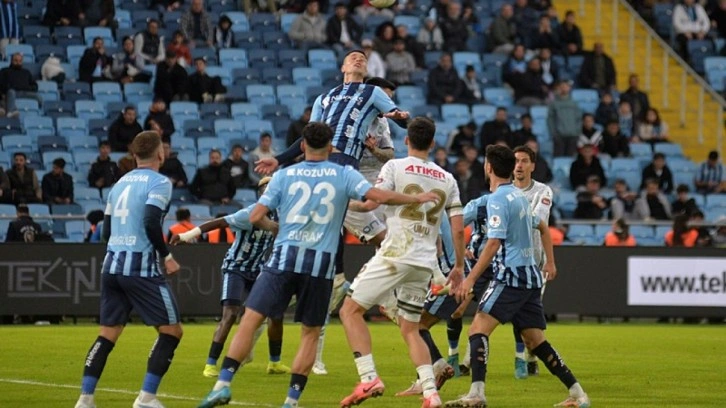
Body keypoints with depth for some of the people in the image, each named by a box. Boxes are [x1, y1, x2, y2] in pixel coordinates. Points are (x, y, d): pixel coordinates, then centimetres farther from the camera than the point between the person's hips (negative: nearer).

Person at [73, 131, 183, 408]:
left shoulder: (120, 183, 17)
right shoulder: (159, 183, -5)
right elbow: (151, 223, -19)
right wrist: (167, 256, -8)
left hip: (112, 264, 7)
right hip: (142, 267, -7)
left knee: (108, 334, 11)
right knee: (171, 331, 3)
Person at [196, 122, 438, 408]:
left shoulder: (284, 175, 6)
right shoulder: (345, 175, 5)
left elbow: (256, 217, 3)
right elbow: (380, 197, -4)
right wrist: (417, 199, 10)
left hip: (284, 258, 0)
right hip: (321, 264, 0)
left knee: (250, 320, -1)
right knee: (311, 333, 13)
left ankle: (223, 385, -13)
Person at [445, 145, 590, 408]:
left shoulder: (497, 199, -11)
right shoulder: (518, 195, 15)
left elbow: (493, 244, -20)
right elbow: (542, 227, 28)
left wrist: (471, 279, -20)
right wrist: (550, 262, 34)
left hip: (511, 276, -9)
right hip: (531, 277, 9)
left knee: (479, 328, -13)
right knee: (535, 340, 12)